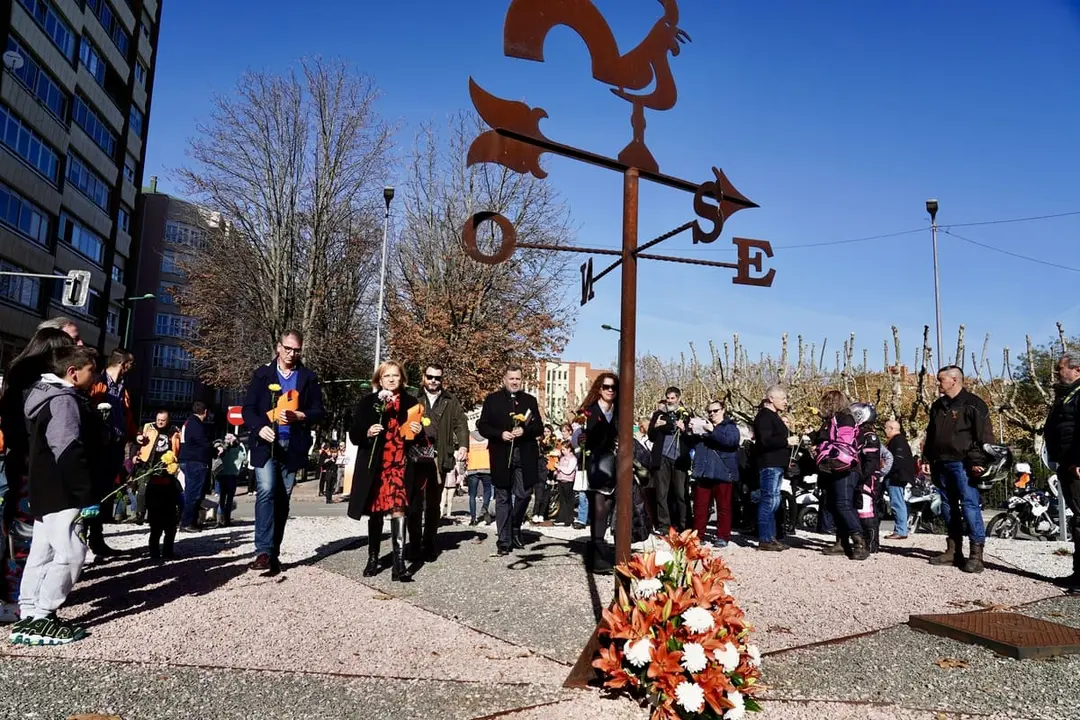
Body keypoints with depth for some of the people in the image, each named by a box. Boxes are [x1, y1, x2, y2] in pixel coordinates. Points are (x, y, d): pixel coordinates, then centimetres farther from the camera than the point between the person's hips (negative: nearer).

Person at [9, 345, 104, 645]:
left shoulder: (50, 397, 17)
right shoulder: (64, 400, -16)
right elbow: (70, 452, -24)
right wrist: (87, 495, -23)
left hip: (47, 492, 11)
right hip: (63, 494, -11)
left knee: (42, 553, 13)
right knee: (69, 553, -8)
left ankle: (28, 617, 19)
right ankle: (40, 619, -4)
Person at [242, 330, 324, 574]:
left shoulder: (308, 378, 10)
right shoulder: (263, 374, 8)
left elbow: (318, 412, 6)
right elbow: (248, 408, 2)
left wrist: (298, 415, -13)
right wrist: (259, 427, -17)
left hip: (293, 446, 2)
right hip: (266, 443, -2)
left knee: (283, 498, 6)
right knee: (266, 491, -17)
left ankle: (274, 553, 14)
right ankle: (264, 551, -17)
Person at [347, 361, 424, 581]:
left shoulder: (411, 403, 8)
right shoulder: (368, 402, 6)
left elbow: (421, 437, 13)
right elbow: (354, 433, 4)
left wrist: (418, 432, -10)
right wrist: (367, 433, -16)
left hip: (401, 465, -1)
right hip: (374, 466, 1)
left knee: (398, 509, -13)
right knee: (375, 512, 10)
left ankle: (399, 563, -15)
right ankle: (373, 558, 27)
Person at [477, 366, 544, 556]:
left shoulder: (530, 400, 12)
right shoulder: (492, 399, 6)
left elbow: (539, 427, 8)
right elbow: (482, 426, 2)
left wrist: (524, 431, -11)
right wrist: (500, 434, -13)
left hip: (525, 456, 2)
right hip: (502, 456, -2)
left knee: (523, 494, 0)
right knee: (503, 499, 3)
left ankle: (515, 530, 25)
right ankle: (504, 541, 7)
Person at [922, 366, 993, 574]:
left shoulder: (973, 404, -5)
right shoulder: (938, 406, 17)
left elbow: (985, 435, -10)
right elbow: (930, 435, 24)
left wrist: (978, 461, -16)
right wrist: (927, 459, 17)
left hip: (963, 464, -8)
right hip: (941, 464, 8)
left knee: (970, 505, -11)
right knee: (950, 507, 11)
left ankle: (976, 554, -8)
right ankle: (953, 551, 17)